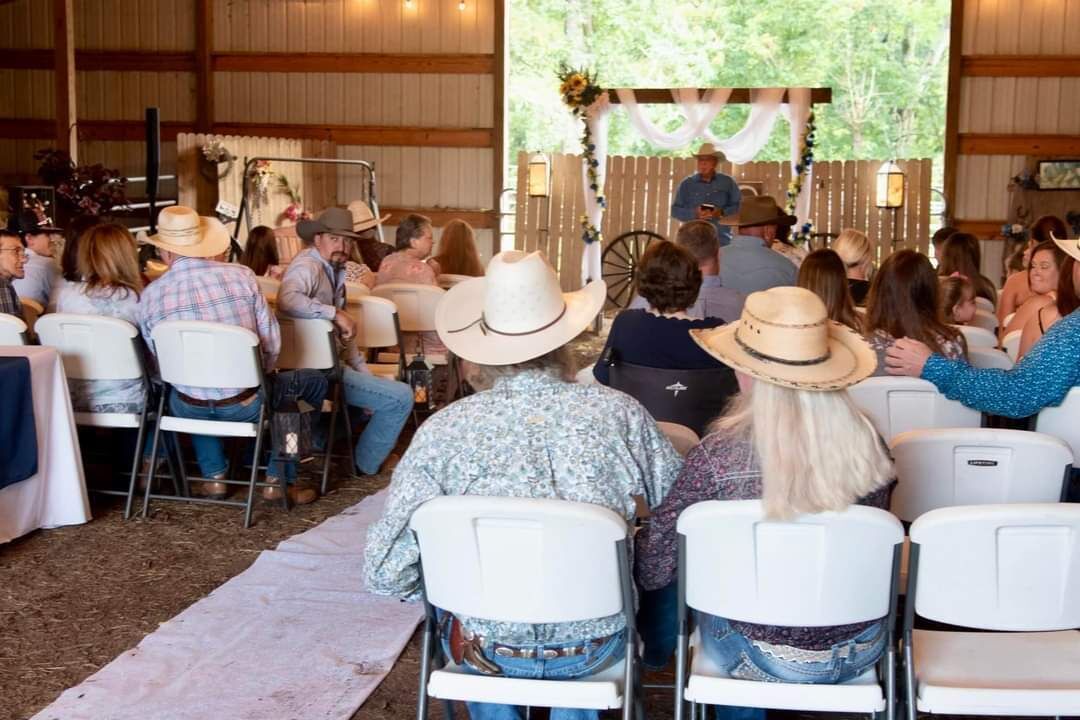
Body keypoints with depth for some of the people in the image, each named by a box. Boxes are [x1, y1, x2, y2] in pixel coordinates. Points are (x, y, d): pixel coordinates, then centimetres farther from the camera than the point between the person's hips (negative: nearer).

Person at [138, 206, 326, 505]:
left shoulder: (150, 295, -5)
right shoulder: (241, 275, -8)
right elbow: (272, 343, -4)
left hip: (189, 410, 3)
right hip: (246, 405, -2)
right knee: (314, 382, 25)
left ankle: (214, 476, 33)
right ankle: (278, 479, 23)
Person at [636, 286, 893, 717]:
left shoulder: (718, 456, -24)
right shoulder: (868, 445, -13)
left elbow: (653, 571, -13)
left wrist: (634, 540, 9)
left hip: (762, 661, -3)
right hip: (863, 652, 4)